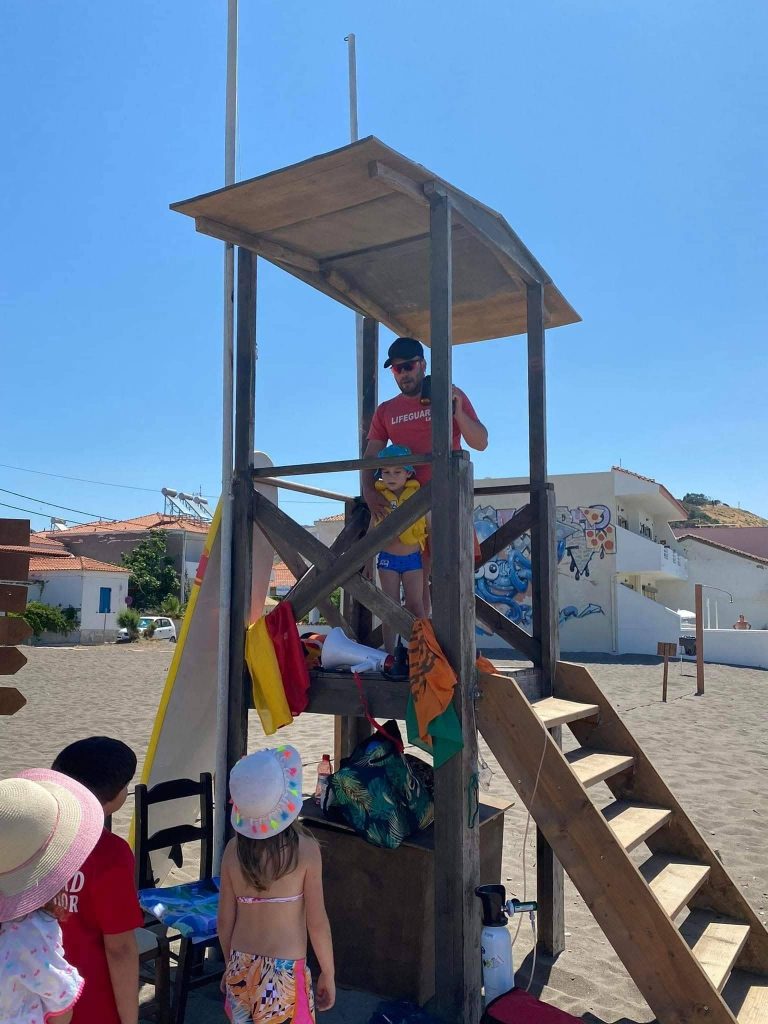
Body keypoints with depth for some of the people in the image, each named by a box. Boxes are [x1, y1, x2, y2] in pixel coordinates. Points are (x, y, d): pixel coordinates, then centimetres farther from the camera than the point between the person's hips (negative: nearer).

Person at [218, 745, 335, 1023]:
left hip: (242, 970, 4)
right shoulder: (305, 849, -17)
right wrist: (328, 973, 1)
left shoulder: (233, 849, -6)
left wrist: (231, 966, 18)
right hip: (284, 974, -4)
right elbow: (317, 921, -12)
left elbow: (225, 920, 2)